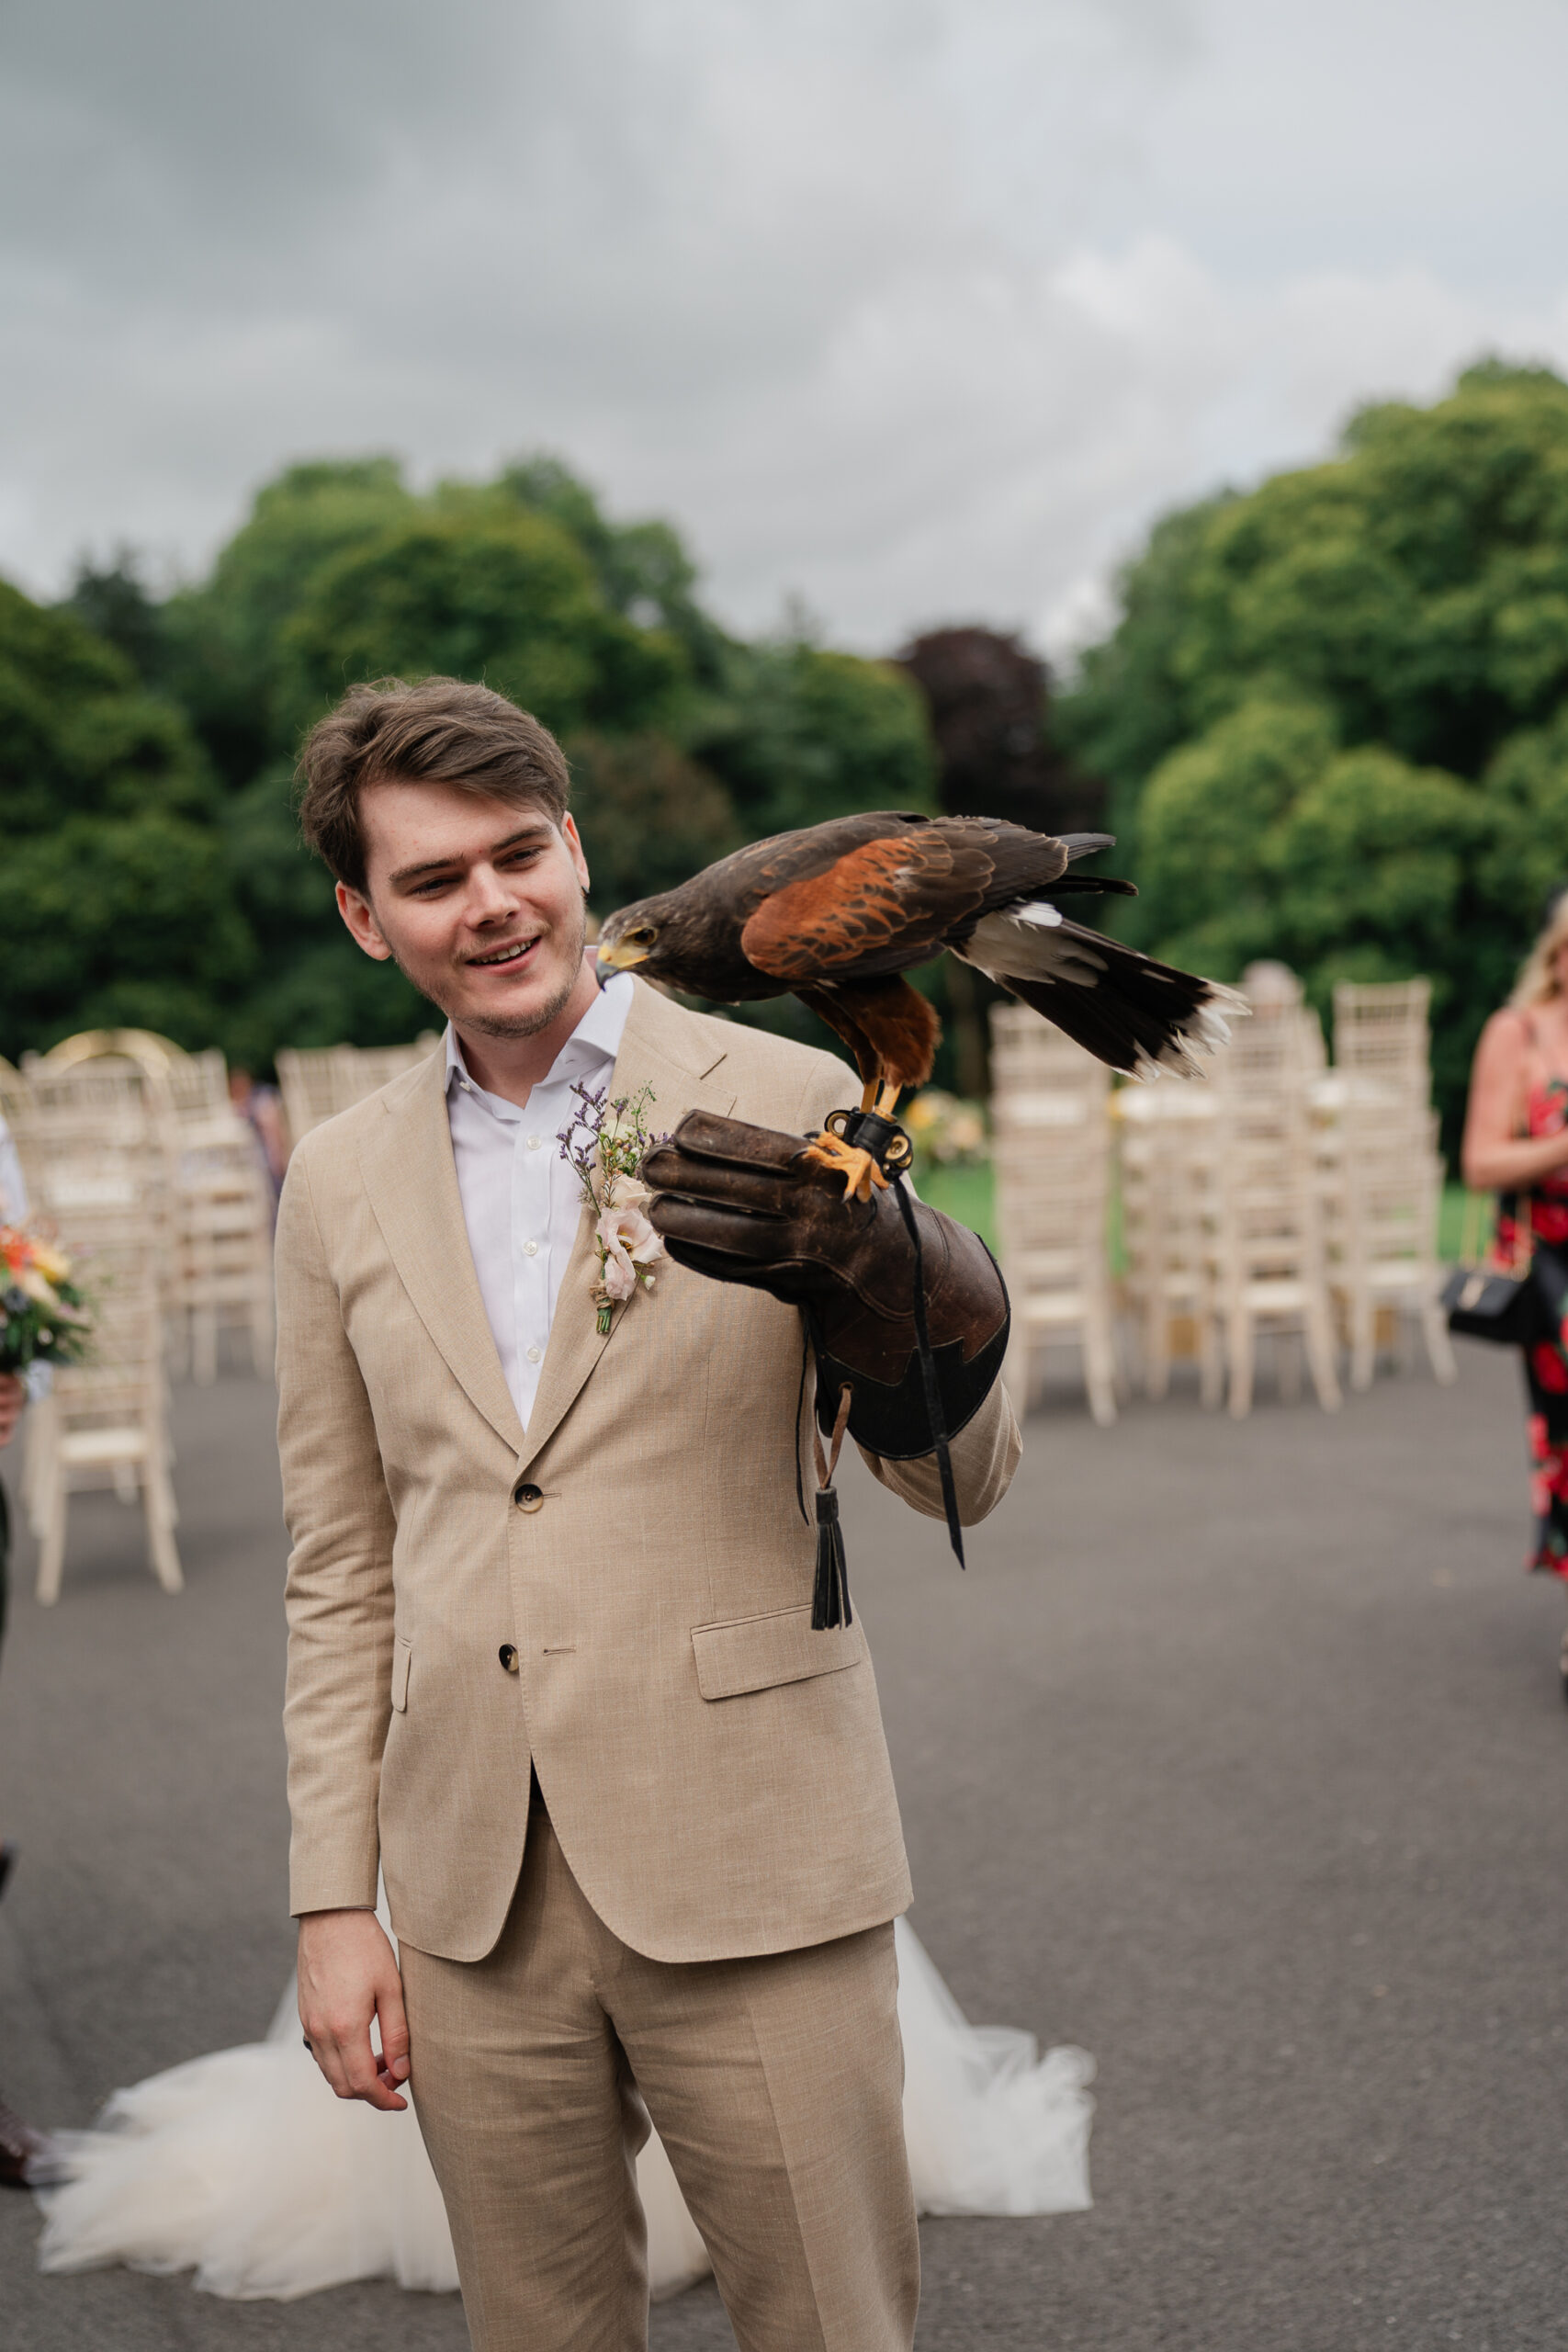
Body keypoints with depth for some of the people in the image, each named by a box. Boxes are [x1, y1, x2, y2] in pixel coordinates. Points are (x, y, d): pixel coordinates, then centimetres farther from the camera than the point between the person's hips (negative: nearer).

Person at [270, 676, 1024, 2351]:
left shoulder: (785, 1109, -3)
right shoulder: (341, 1182, 8)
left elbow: (957, 1482, -6)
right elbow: (341, 1573, 13)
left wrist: (924, 1298, -27)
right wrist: (333, 1902, 8)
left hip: (745, 1868, -3)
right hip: (470, 1893, 3)